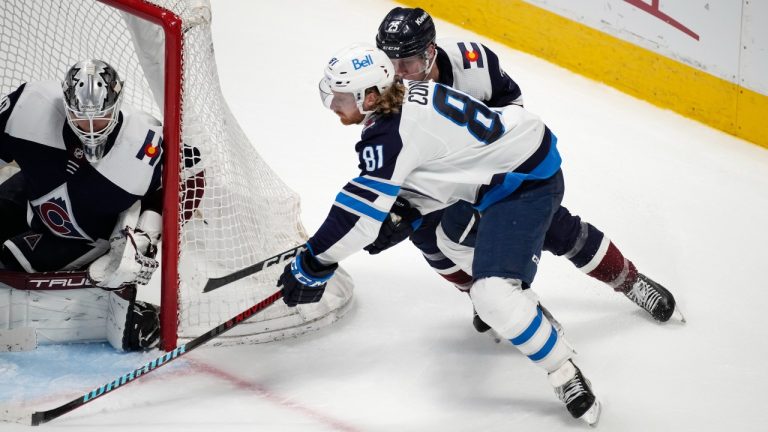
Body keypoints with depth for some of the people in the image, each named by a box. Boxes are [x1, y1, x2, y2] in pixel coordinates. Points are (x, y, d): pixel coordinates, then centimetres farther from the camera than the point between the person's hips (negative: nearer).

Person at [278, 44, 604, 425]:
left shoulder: (391, 135, -25)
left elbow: (361, 211, -24)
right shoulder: (407, 94, 2)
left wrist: (311, 267, -15)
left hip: (527, 181, -11)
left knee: (493, 295, -22)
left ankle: (566, 375, -6)